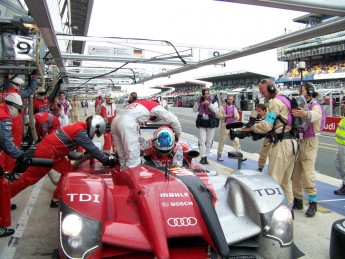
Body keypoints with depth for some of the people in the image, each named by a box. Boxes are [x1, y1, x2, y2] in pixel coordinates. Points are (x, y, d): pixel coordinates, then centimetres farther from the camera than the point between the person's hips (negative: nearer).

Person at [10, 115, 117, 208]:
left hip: (52, 152, 9)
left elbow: (90, 147, 15)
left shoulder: (80, 126, 6)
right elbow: (92, 149, -21)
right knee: (29, 178, 2)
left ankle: (56, 200, 14)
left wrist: (104, 157, 11)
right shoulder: (80, 131, -22)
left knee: (67, 170, 7)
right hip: (46, 153, -9)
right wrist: (106, 160, -13)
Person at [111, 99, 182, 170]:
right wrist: (177, 135, 28)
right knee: (133, 156, -4)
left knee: (122, 156, 15)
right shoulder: (155, 106, 18)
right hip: (127, 123, -8)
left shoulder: (141, 103, 37)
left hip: (115, 120, 8)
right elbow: (173, 119, 14)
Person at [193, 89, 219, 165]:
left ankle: (206, 157, 14)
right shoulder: (200, 101, 8)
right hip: (202, 123, 0)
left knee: (209, 141, 5)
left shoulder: (213, 101, 3)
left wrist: (208, 103, -24)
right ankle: (203, 158, -10)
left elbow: (215, 110, -13)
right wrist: (198, 102, -13)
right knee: (202, 141, -8)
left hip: (211, 123, 0)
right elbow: (194, 110, -1)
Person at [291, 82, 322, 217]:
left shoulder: (315, 106, -7)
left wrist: (305, 114, -53)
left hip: (309, 142, -6)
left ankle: (313, 203, 2)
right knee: (295, 173, 9)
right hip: (296, 141, 6)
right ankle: (297, 200, 20)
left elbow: (314, 116, -32)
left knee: (308, 173, -9)